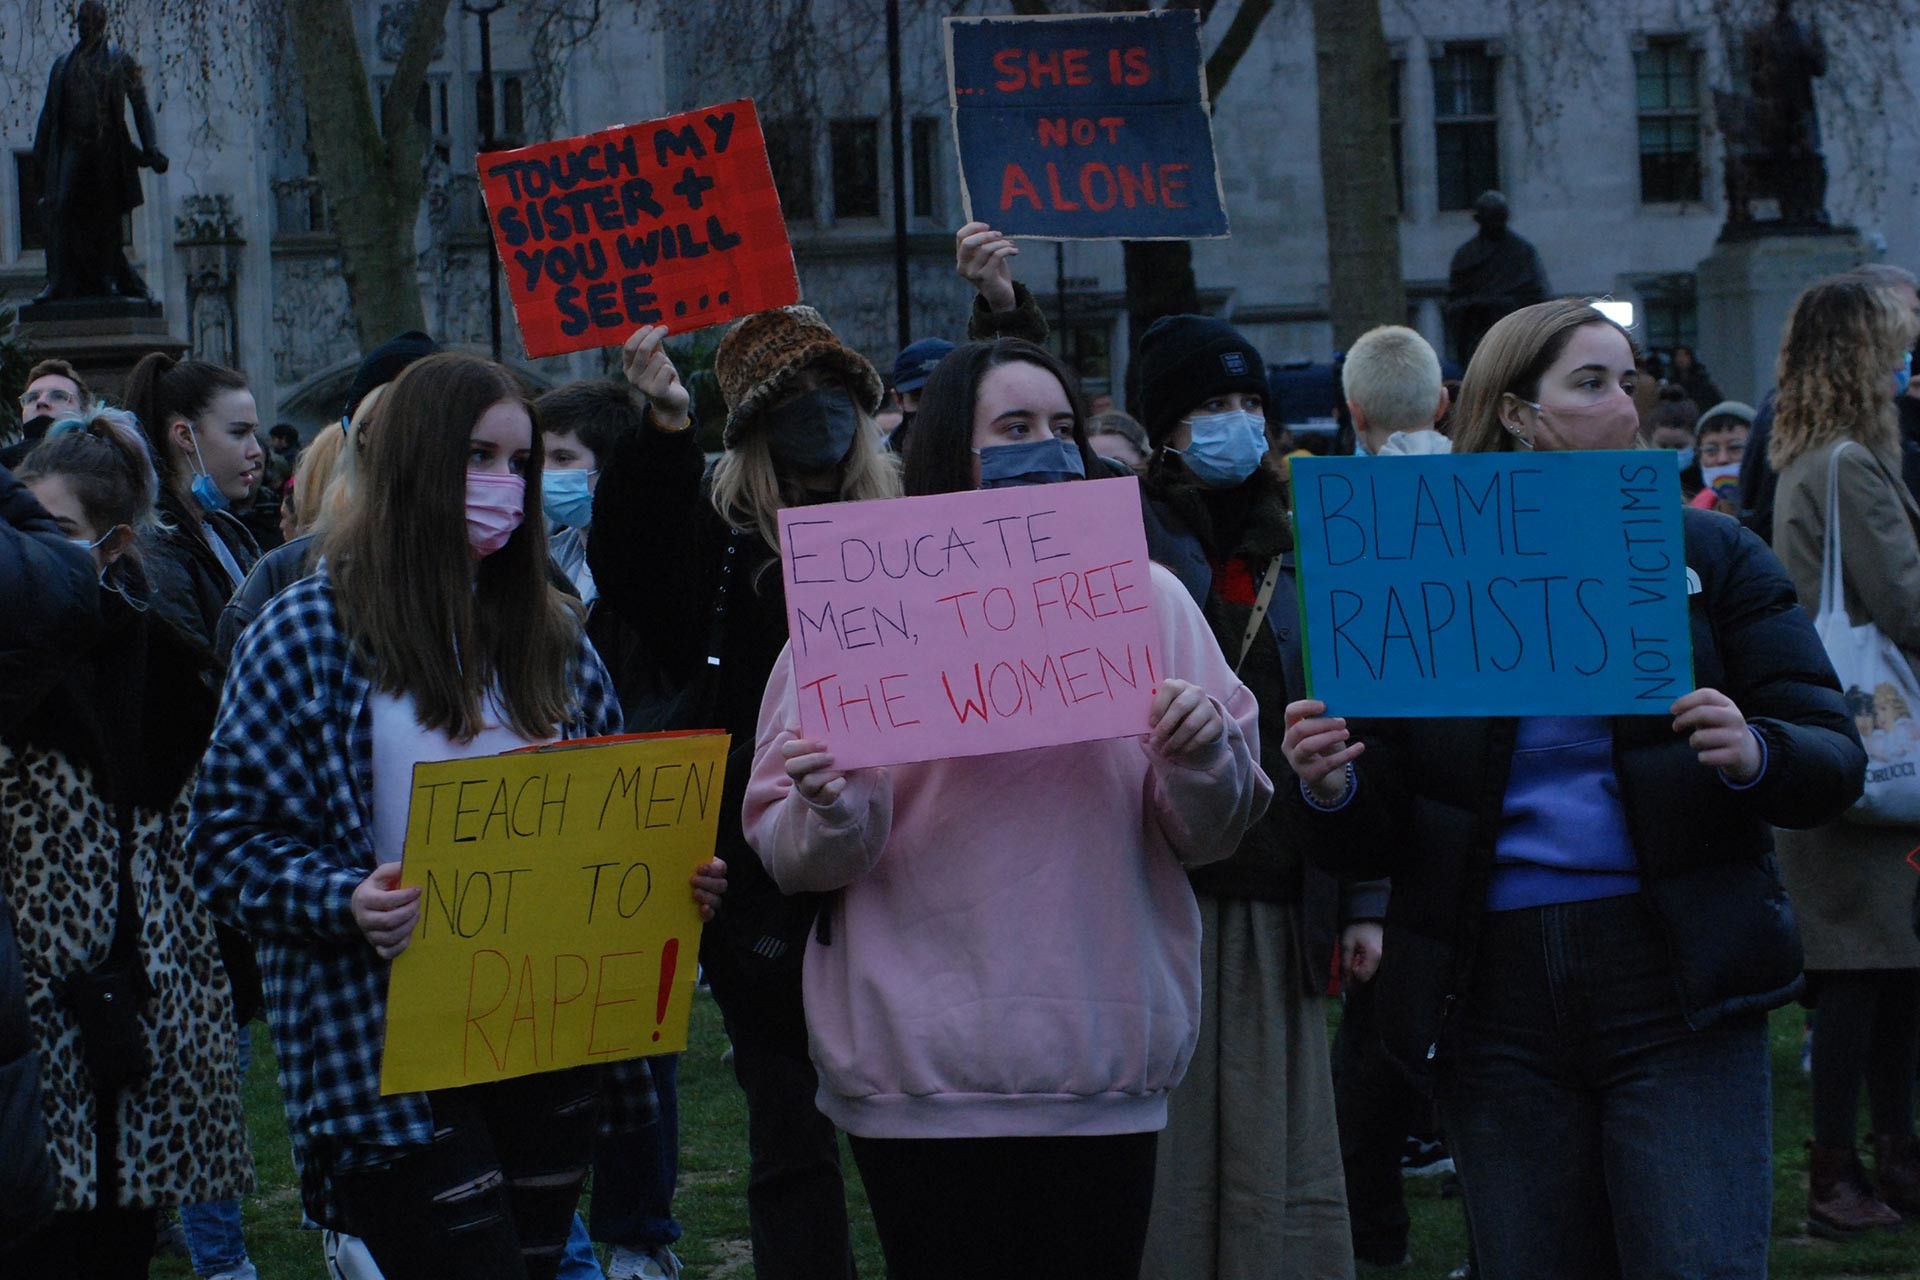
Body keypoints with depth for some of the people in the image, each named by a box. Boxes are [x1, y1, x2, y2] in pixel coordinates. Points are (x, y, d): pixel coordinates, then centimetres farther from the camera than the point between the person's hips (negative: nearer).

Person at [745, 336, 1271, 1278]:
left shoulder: (1145, 600, 8)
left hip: (1102, 1059, 2)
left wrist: (1203, 759, -13)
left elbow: (1208, 836, 7)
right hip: (919, 1066, -2)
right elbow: (786, 854, 1)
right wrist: (828, 816, -20)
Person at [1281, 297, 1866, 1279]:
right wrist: (1328, 789, -16)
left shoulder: (1707, 554, 8)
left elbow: (1835, 758, 3)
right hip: (1494, 1004, 1)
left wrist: (1754, 755, -18)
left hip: (1677, 986, -1)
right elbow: (1370, 849, 7)